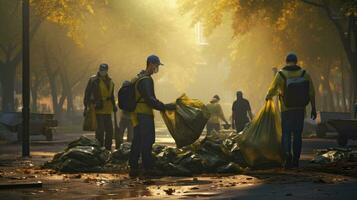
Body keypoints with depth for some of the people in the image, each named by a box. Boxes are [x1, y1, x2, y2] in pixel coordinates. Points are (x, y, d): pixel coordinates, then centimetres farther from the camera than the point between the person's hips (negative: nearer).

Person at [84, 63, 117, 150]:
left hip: (108, 110, 6)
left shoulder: (110, 81, 14)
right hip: (97, 108, -6)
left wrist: (113, 105, 18)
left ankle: (108, 149, 20)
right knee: (100, 130, -9)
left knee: (109, 130, 9)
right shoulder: (93, 80, -4)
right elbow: (87, 93, -4)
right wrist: (86, 106, -10)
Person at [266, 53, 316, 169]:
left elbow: (273, 89, 5)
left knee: (286, 134, 3)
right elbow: (311, 93, 0)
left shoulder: (281, 75, -7)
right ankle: (296, 160, 11)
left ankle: (287, 154, -19)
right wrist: (313, 108, 9)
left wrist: (268, 97, 27)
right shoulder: (305, 74, -1)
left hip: (286, 110, -2)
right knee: (297, 135, 9)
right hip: (300, 110, 2)